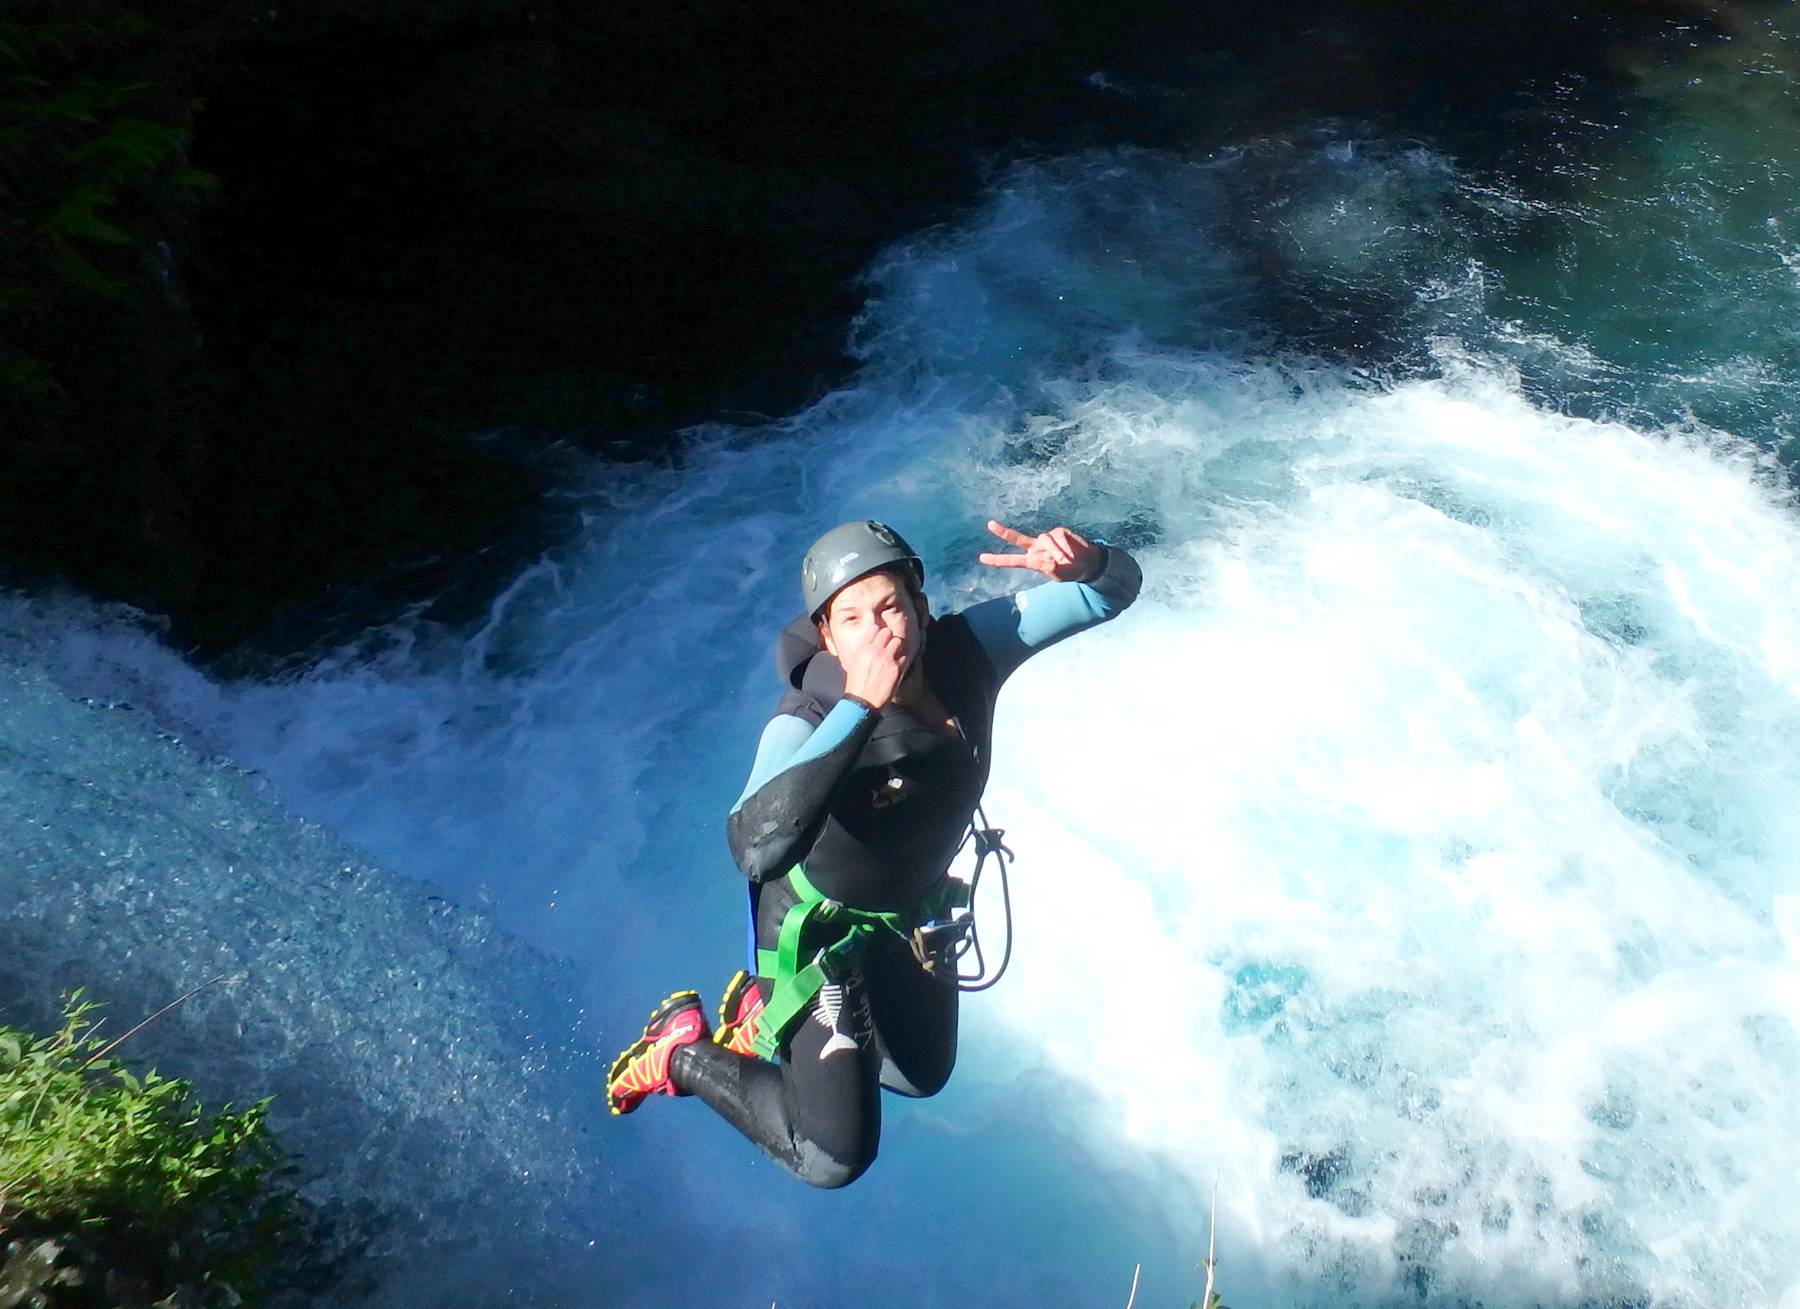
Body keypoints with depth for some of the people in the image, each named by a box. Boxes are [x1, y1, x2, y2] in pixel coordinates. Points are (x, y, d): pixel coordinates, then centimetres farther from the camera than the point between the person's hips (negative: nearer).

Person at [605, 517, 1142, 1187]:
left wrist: (1084, 562, -42)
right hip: (821, 923, -6)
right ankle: (683, 1053, 17)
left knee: (924, 1076, 29)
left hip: (917, 908, 6)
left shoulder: (966, 650, -24)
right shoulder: (805, 723, -37)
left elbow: (1116, 589, -18)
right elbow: (757, 852, -56)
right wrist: (858, 708, -56)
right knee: (833, 1158, -4)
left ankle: (766, 1010, 47)